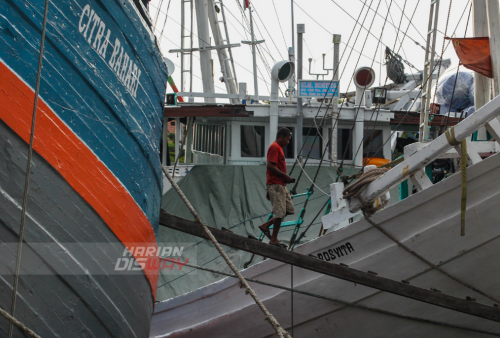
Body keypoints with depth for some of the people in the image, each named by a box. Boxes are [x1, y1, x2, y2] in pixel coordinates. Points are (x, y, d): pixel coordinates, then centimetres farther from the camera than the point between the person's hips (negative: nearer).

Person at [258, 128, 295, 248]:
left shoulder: (279, 148, 20)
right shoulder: (274, 147, -12)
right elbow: (270, 166, -21)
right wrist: (285, 176, -17)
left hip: (281, 184, 10)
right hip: (275, 184, -10)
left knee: (290, 209, 9)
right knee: (280, 212, -7)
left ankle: (266, 225, 14)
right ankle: (274, 239, 1)